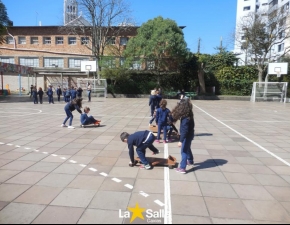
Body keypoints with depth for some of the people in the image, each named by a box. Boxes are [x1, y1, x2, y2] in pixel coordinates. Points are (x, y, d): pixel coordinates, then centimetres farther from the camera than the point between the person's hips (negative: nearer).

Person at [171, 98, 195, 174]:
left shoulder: (186, 118, -30)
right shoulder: (188, 115, 0)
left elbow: (184, 130, -30)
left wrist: (181, 141, -28)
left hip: (187, 136, -10)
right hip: (189, 135, 10)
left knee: (184, 151, -2)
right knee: (187, 148, 27)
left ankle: (182, 168, 4)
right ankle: (190, 161, 47)